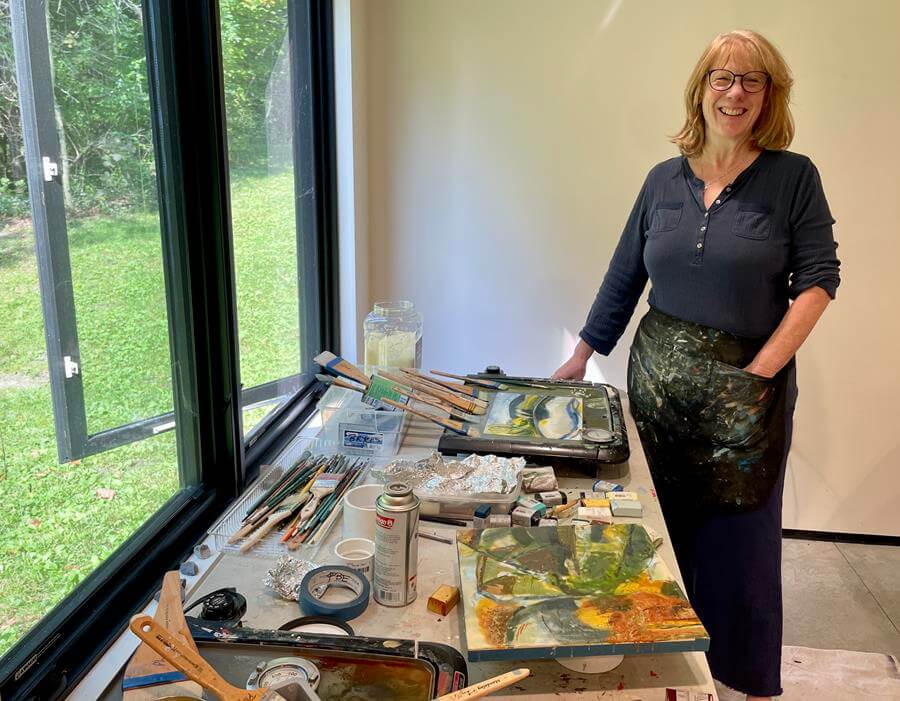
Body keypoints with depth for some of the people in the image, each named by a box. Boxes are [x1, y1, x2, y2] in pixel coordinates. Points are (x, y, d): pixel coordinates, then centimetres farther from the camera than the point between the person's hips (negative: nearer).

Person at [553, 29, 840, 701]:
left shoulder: (793, 177, -3)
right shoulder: (665, 179, 6)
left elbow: (818, 279, -6)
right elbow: (623, 279, 9)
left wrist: (761, 369, -13)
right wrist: (581, 358, 8)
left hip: (746, 388, -3)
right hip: (657, 379, 3)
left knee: (737, 537, 7)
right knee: (658, 530, 11)